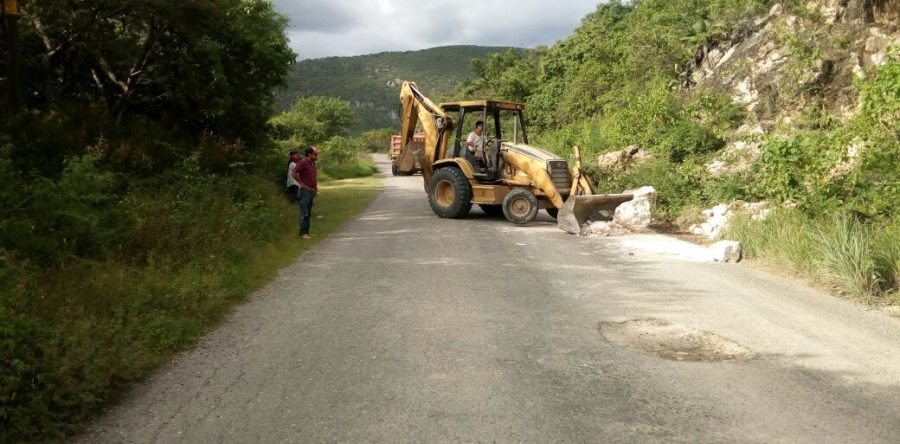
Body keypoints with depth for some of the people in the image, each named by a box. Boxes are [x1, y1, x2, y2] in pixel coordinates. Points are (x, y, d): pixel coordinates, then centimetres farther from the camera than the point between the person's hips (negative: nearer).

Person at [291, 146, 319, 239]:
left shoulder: (313, 163, 12)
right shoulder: (303, 163, -15)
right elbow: (293, 173, -24)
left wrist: (315, 186, 17)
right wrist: (301, 183, -19)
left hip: (312, 191, 9)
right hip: (305, 191, -9)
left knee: (308, 213, 13)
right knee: (304, 213, -5)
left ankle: (307, 232, 19)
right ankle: (303, 233, -1)